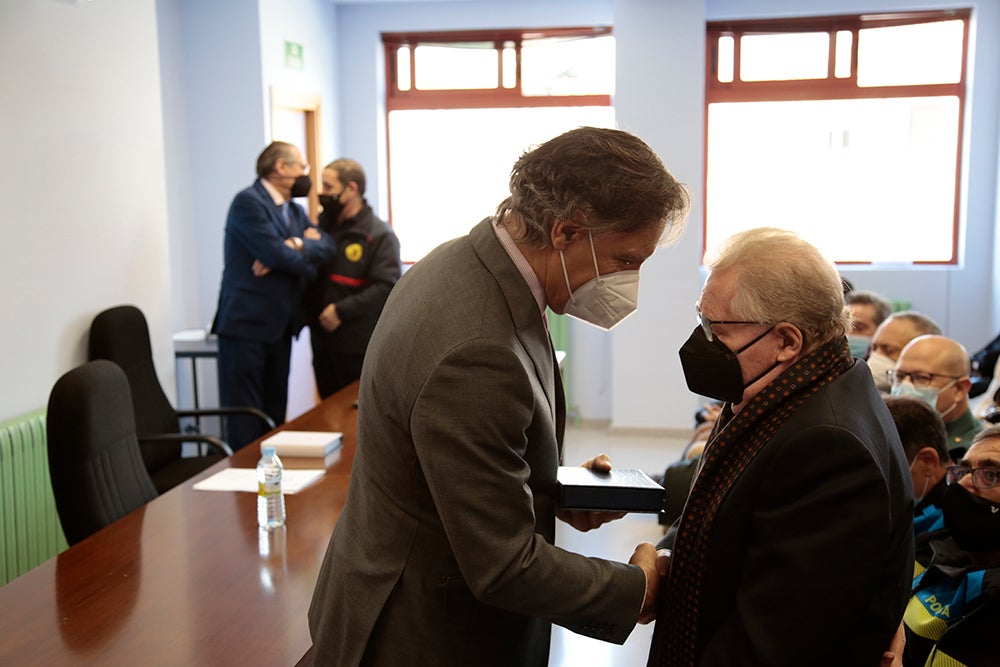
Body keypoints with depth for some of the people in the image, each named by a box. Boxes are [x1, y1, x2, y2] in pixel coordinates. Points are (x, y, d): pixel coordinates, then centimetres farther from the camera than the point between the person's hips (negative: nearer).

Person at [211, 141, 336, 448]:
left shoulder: (295, 210, 19)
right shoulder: (248, 201, -9)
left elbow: (327, 247, 5)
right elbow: (277, 254, -19)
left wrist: (295, 245, -14)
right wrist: (306, 261, 0)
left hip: (280, 325, 8)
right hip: (246, 323, -8)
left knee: (275, 412, 11)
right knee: (245, 422, -7)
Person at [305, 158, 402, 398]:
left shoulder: (380, 235, -9)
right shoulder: (323, 226, 11)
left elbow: (388, 287, -18)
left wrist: (342, 311, -19)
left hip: (360, 349, -6)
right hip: (323, 343, 6)